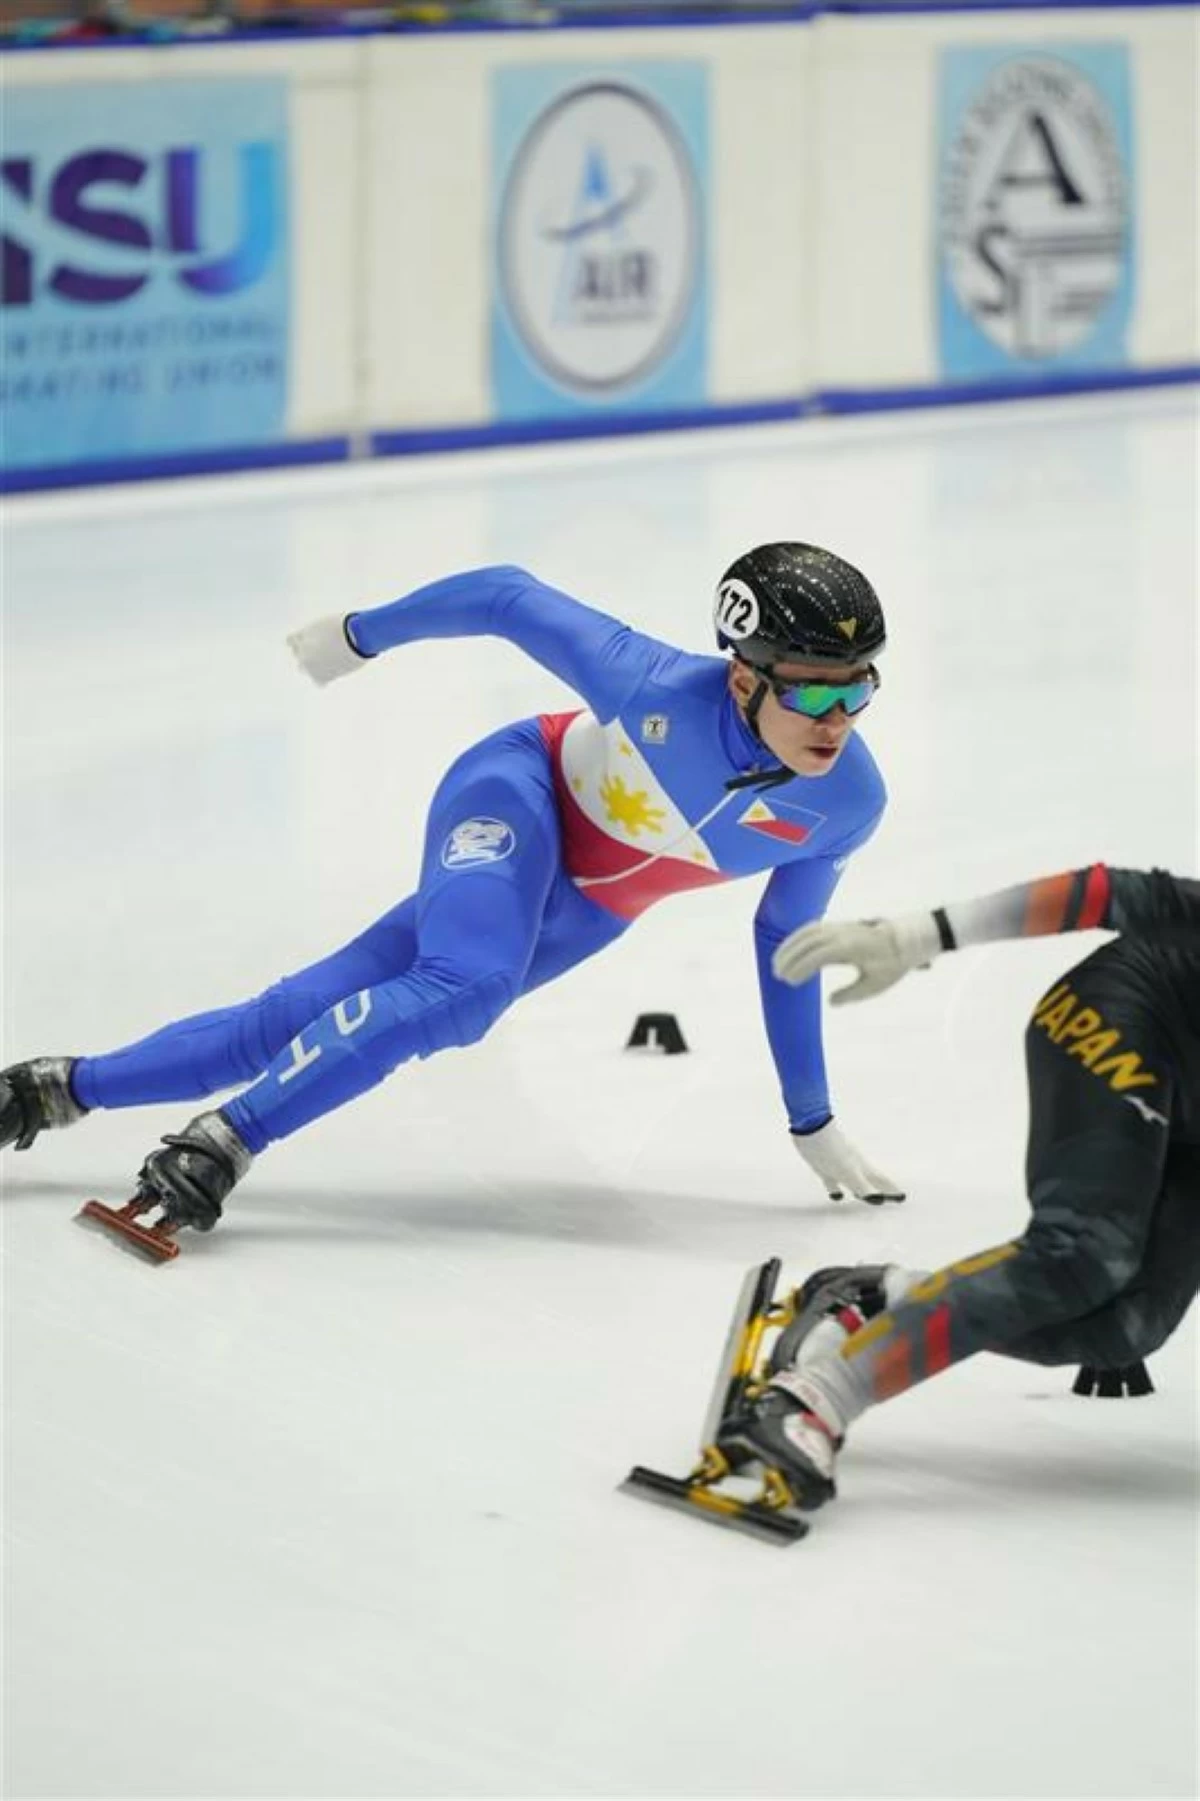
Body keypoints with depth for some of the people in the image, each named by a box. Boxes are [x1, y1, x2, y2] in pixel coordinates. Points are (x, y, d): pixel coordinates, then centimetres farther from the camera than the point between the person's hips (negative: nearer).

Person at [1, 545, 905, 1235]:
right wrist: (361, 636, -7)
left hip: (590, 911, 4)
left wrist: (815, 1127, 2)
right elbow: (510, 598, -20)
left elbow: (787, 949, -4)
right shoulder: (659, 687, -35)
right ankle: (225, 1135, -26)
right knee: (466, 987, -35)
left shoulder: (848, 803, -22)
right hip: (516, 792, -4)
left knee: (310, 1016, 1)